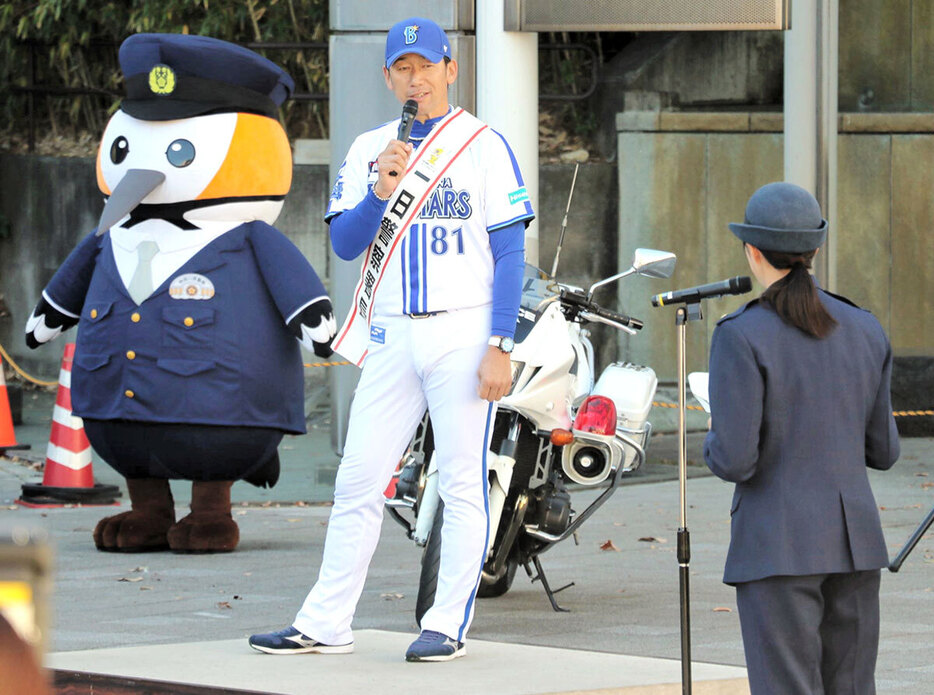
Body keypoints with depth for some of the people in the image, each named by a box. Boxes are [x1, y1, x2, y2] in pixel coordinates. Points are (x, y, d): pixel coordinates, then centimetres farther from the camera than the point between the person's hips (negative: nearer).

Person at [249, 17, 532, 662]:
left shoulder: (483, 145, -2)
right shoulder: (368, 150, 11)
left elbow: (509, 254, -5)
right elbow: (345, 243, 3)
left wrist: (499, 347, -13)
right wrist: (382, 190, -15)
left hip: (463, 334, -4)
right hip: (391, 337, 4)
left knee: (463, 484, -3)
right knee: (357, 483, 4)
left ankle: (448, 626, 2)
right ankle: (325, 625, 7)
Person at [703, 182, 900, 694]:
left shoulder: (742, 336, -12)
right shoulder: (865, 331, 5)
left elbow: (735, 459, -15)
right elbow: (882, 451, 11)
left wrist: (715, 446, 7)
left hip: (778, 547, -5)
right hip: (854, 538, 5)